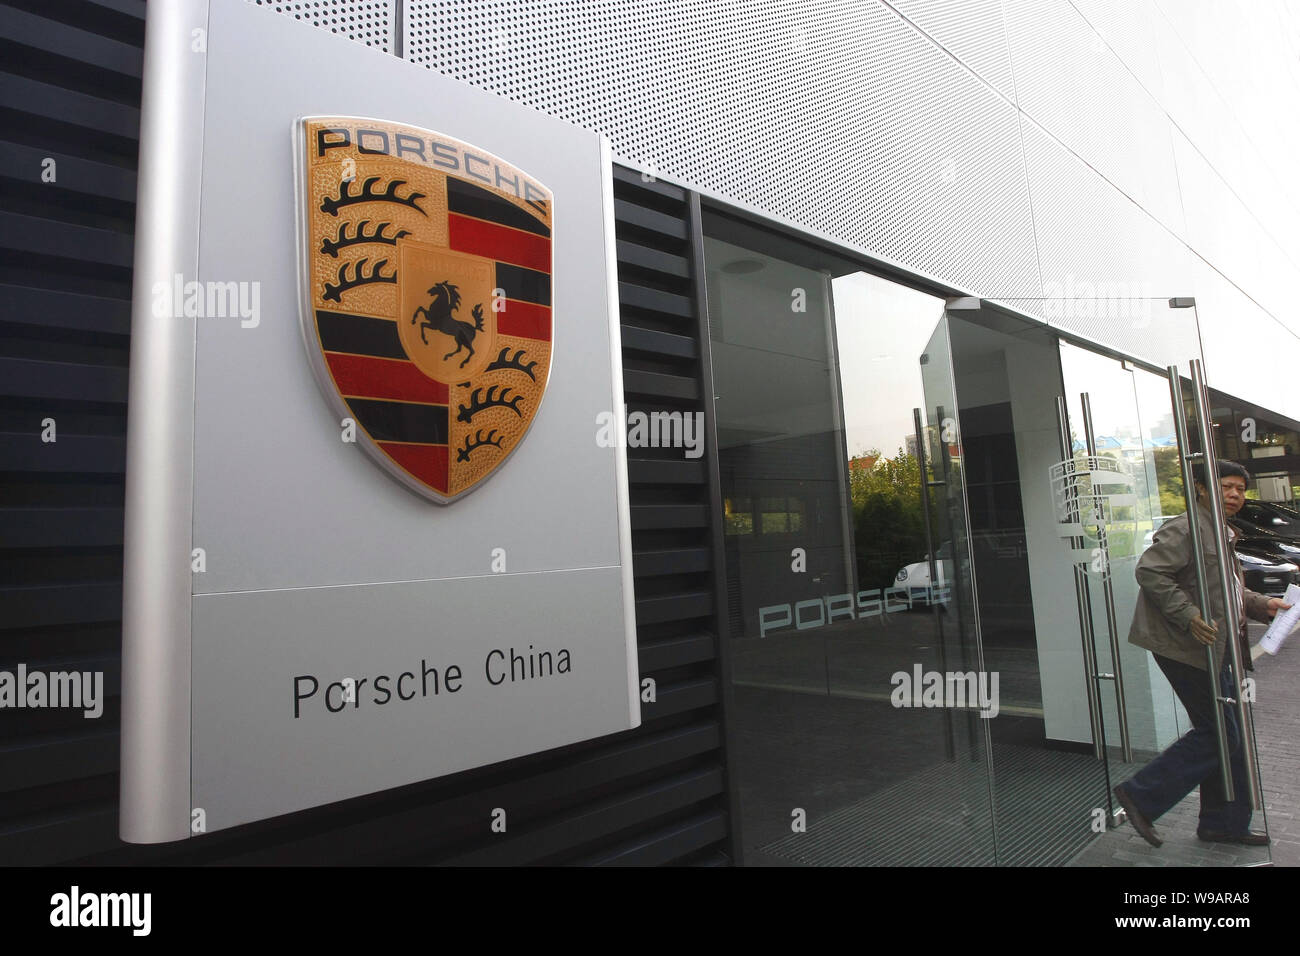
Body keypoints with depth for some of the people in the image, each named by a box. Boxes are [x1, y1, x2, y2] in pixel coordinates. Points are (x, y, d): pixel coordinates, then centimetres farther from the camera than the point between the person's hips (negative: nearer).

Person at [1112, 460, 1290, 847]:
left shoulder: (1223, 535, 18)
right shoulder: (1185, 529, -15)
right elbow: (1149, 571, -26)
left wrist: (1263, 604, 12)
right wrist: (1189, 616, -29)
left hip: (1213, 648, 10)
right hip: (1185, 648, -10)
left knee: (1229, 734, 15)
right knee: (1220, 734, -6)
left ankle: (1225, 824, 29)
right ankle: (1141, 796, 4)